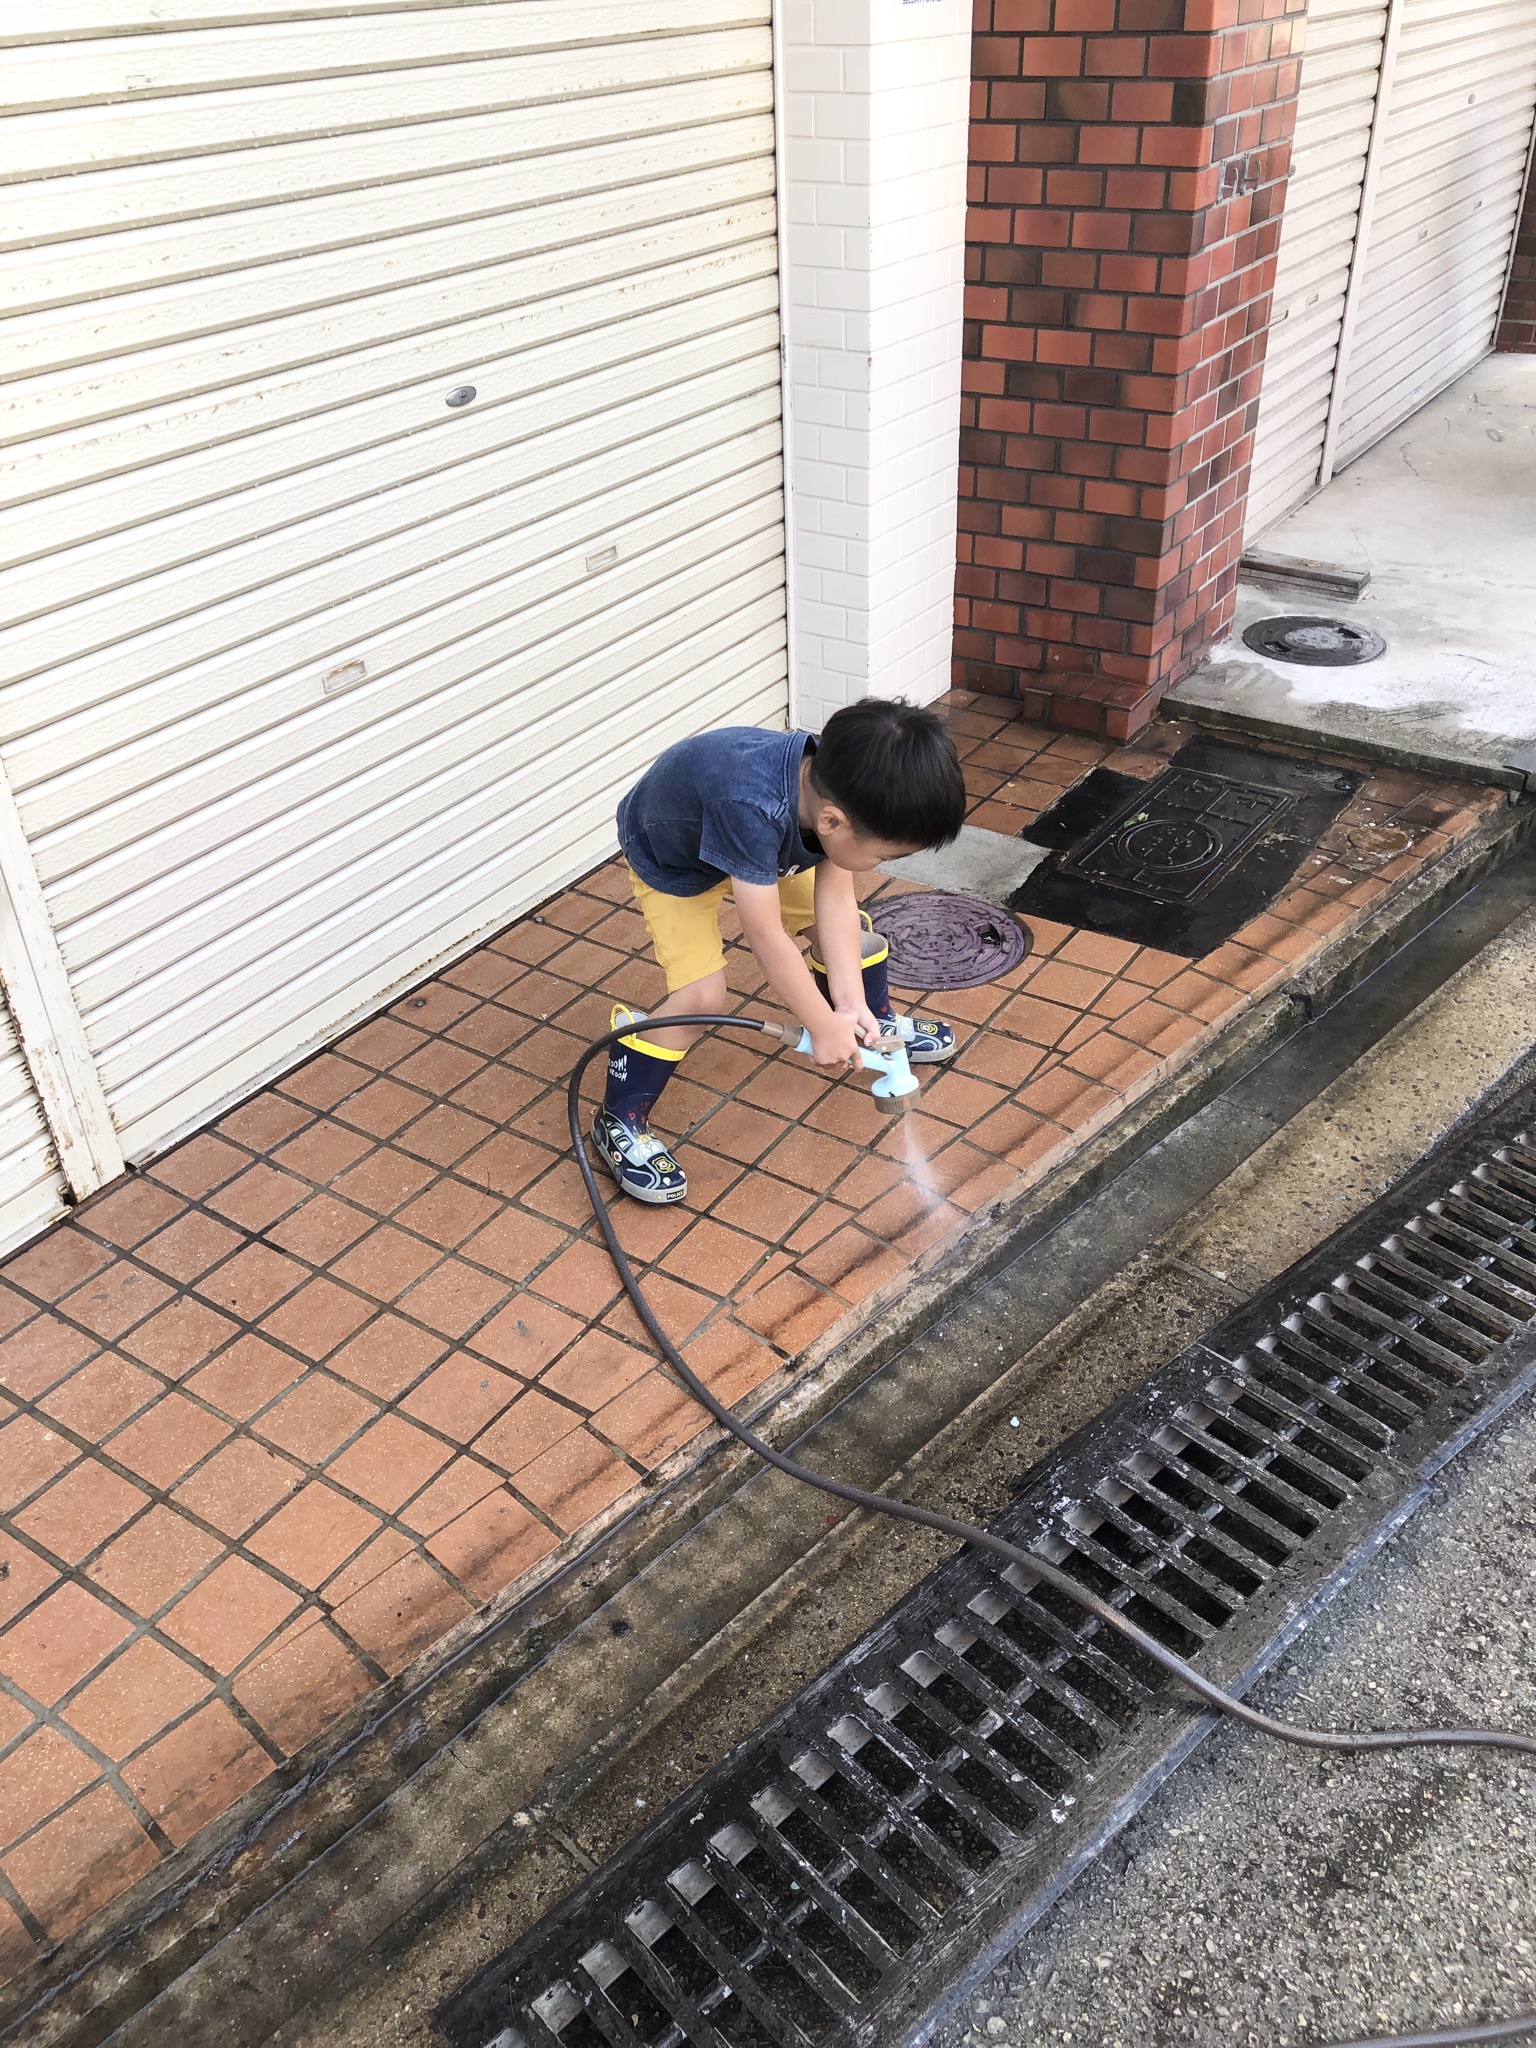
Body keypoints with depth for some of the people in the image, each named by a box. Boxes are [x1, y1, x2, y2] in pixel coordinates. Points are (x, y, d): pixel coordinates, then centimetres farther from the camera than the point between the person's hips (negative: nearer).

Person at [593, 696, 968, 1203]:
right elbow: (767, 937, -40)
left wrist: (851, 1005, -26)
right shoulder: (751, 806, -48)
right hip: (670, 859, -6)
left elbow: (835, 900, -20)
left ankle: (875, 1023, 35)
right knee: (702, 993, -18)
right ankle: (618, 1123, -3)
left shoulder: (838, 786, -27)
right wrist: (824, 1026, -30)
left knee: (851, 931, 5)